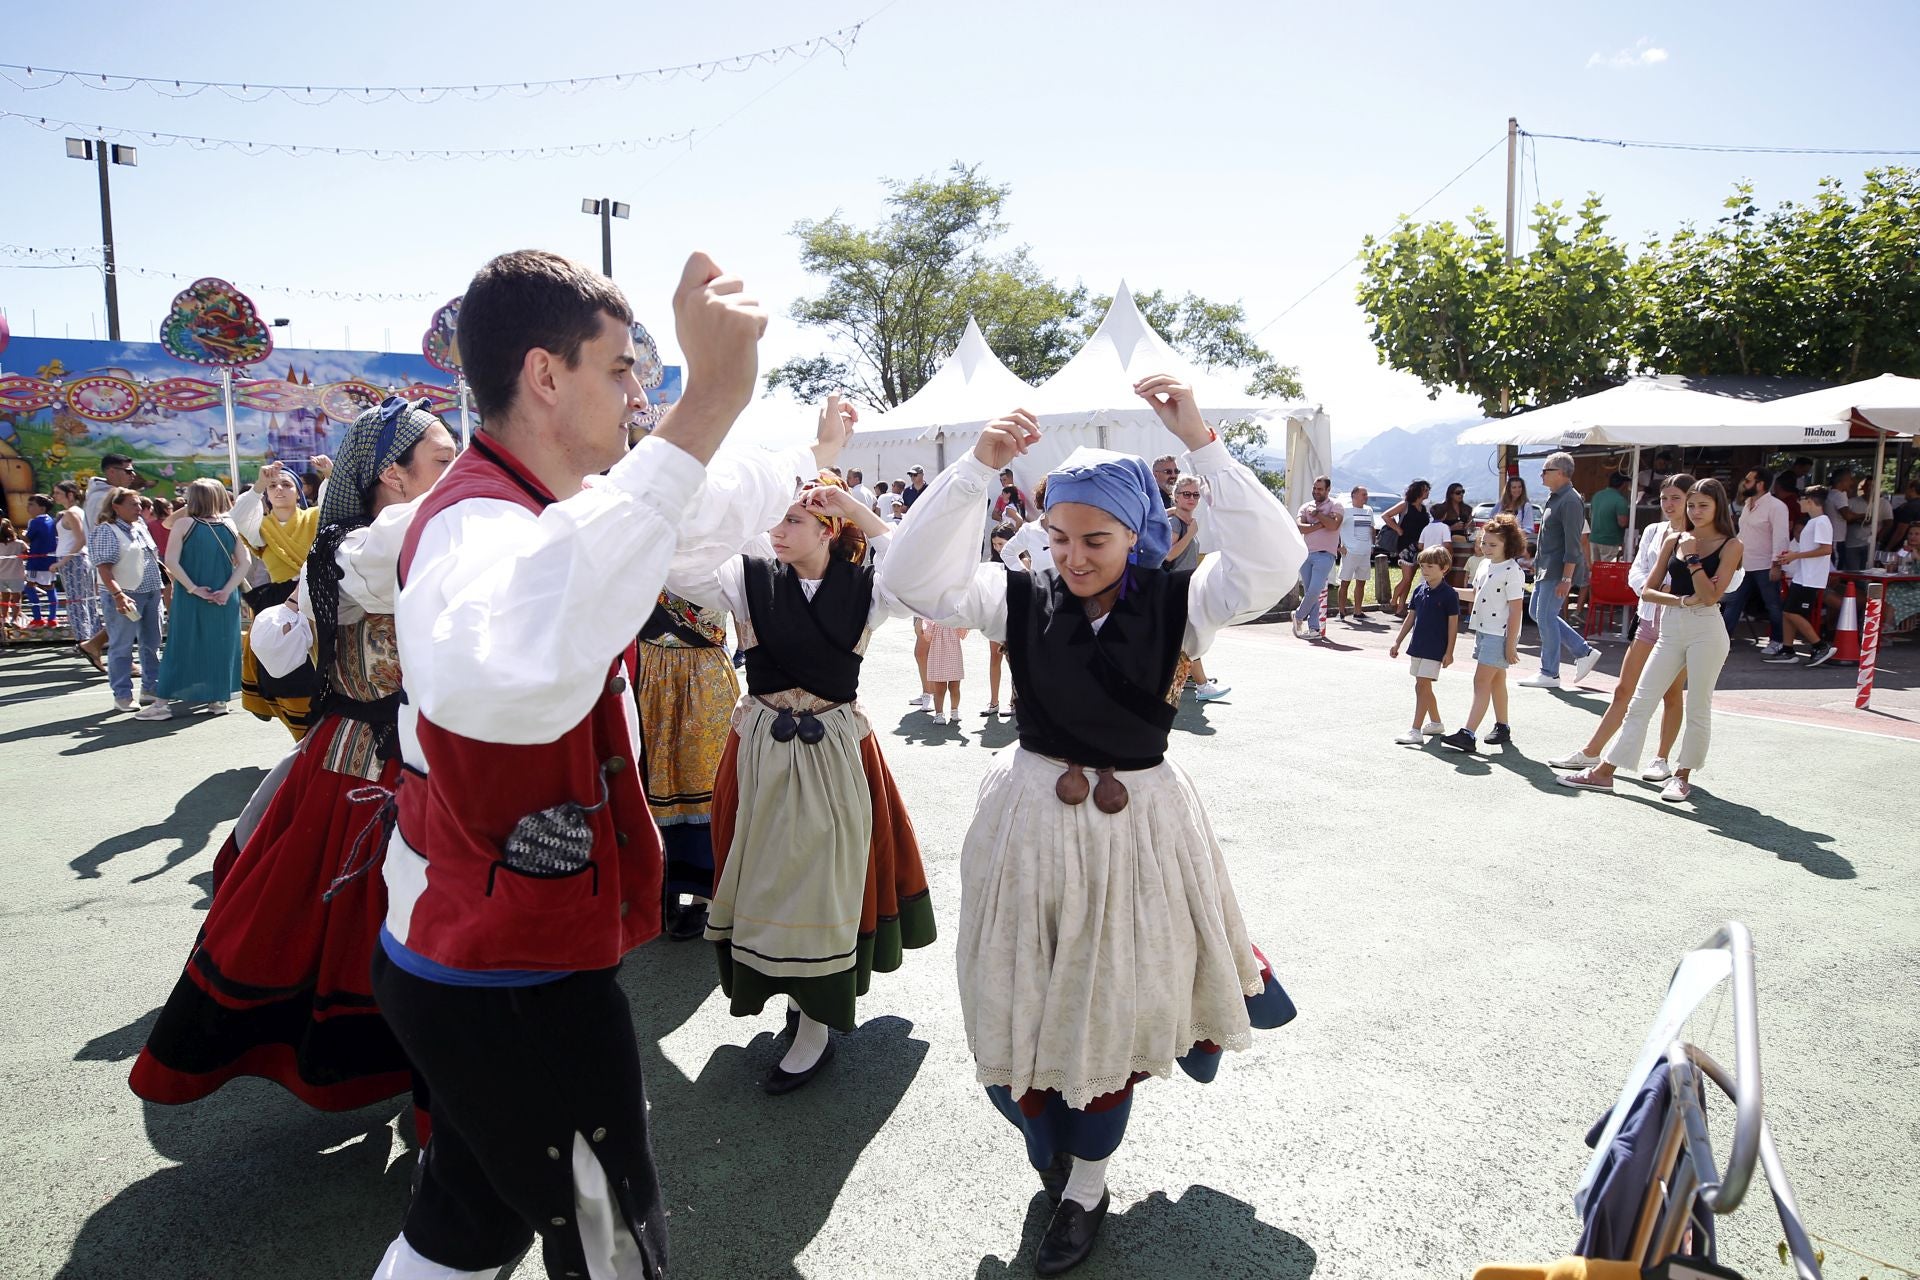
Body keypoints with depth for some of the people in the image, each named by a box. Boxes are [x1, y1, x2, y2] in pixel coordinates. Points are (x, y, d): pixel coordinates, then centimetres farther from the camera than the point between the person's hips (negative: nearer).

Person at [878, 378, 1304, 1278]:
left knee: (1111, 1011, 14)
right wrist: (979, 465, -25)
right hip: (1031, 821, 1)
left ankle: (1087, 1187, 39)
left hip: (1137, 824, -1)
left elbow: (1274, 562, -22)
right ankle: (1052, 1149, 45)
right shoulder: (1022, 600, -5)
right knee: (1024, 1003, 13)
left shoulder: (1177, 603, -8)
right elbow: (910, 574, -15)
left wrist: (1200, 442, -27)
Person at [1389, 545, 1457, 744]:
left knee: (1422, 686, -11)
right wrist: (1397, 643, 13)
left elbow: (1453, 624, -9)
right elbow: (1411, 618, 13)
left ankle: (1416, 730, -10)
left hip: (1435, 649, -7)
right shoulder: (1419, 590, 7)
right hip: (1417, 646, 7)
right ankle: (1435, 723, 32)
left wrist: (1449, 652, -11)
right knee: (1423, 688, 15)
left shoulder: (1449, 594, -10)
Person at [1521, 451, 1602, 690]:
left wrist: (1566, 578, -24)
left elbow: (1572, 545, -21)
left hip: (1558, 571, -10)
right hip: (1545, 569, 10)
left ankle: (1549, 674, 5)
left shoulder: (1570, 501, -17)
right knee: (1538, 614, 14)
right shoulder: (1554, 498, 14)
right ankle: (1584, 652, 21)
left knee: (1546, 618, -5)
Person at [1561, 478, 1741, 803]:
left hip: (1706, 630, -4)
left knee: (1697, 709, 3)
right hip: (1670, 628, 4)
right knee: (1640, 702, 3)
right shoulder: (1674, 539, 10)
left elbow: (1711, 596, -12)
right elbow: (1648, 590, 7)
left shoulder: (1730, 545, -1)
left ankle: (1682, 775, 18)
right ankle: (1604, 772, 5)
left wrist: (1692, 557, -12)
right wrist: (1683, 600, -9)